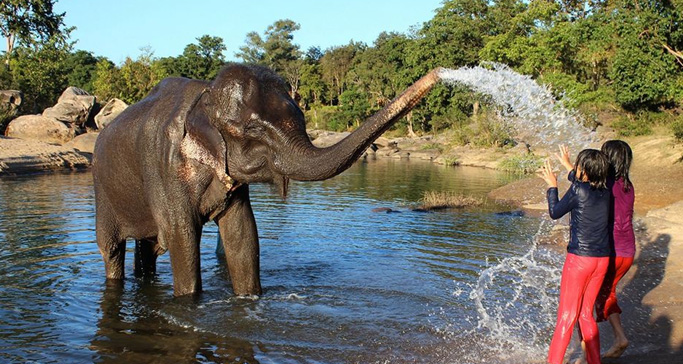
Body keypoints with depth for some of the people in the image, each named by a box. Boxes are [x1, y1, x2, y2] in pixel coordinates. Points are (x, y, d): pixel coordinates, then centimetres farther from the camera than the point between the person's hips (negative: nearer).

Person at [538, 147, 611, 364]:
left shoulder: (578, 190, -15)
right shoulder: (604, 191, 3)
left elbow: (555, 213, 0)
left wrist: (552, 186, 13)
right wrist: (567, 165, 39)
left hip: (579, 258, -6)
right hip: (602, 259, 6)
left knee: (566, 317, 2)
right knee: (586, 314, 17)